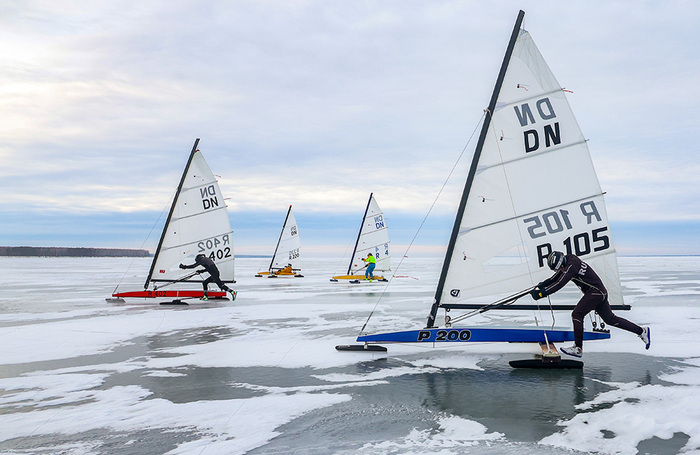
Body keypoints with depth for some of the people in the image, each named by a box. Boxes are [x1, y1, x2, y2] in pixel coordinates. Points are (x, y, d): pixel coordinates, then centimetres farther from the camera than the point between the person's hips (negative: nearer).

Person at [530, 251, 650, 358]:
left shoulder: (572, 265, -22)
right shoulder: (566, 263, 7)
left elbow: (559, 284, -29)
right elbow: (554, 279, 15)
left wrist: (541, 294, -29)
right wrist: (540, 286, 1)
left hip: (595, 292, -11)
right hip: (600, 292, 11)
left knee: (577, 314, -15)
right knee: (610, 319, 16)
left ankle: (578, 348, -13)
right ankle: (642, 331, 27)